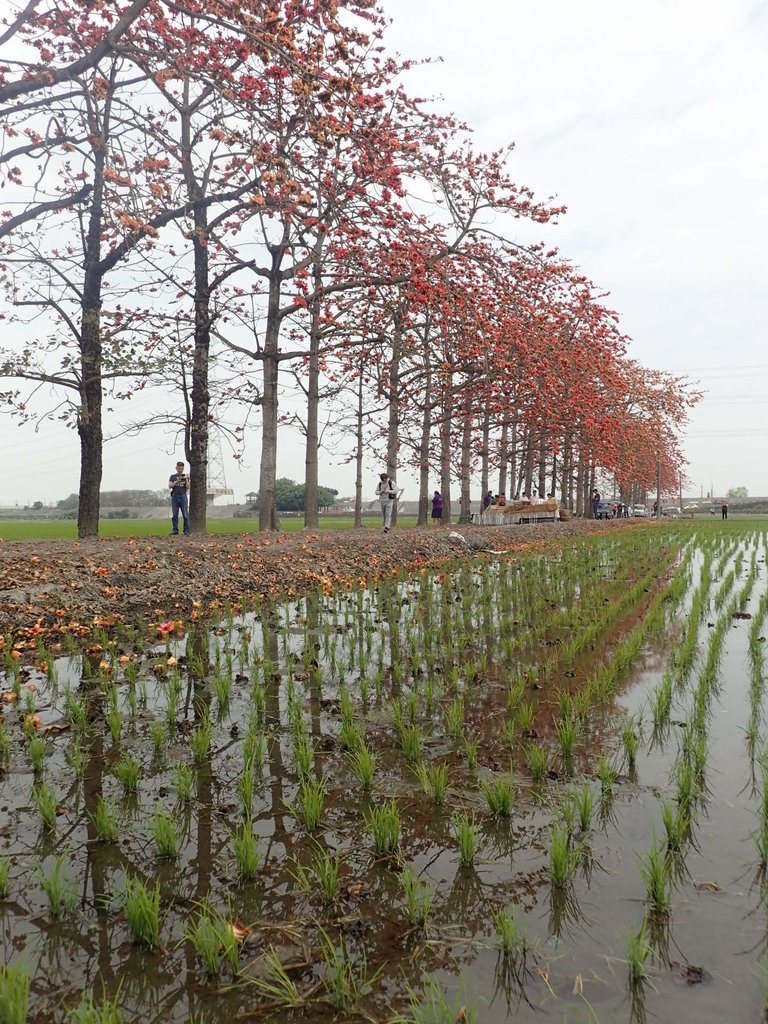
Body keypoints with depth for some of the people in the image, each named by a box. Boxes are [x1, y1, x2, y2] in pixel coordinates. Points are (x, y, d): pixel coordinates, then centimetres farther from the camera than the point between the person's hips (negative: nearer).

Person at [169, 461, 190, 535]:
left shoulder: (185, 476, 11)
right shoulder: (173, 476, 12)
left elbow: (188, 487, 3)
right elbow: (170, 486, 3)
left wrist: (186, 480, -11)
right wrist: (176, 481, -11)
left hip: (183, 496, -1)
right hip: (175, 496, 1)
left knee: (185, 515, -5)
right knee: (174, 515, 1)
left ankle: (187, 531, -3)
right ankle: (175, 531, 4)